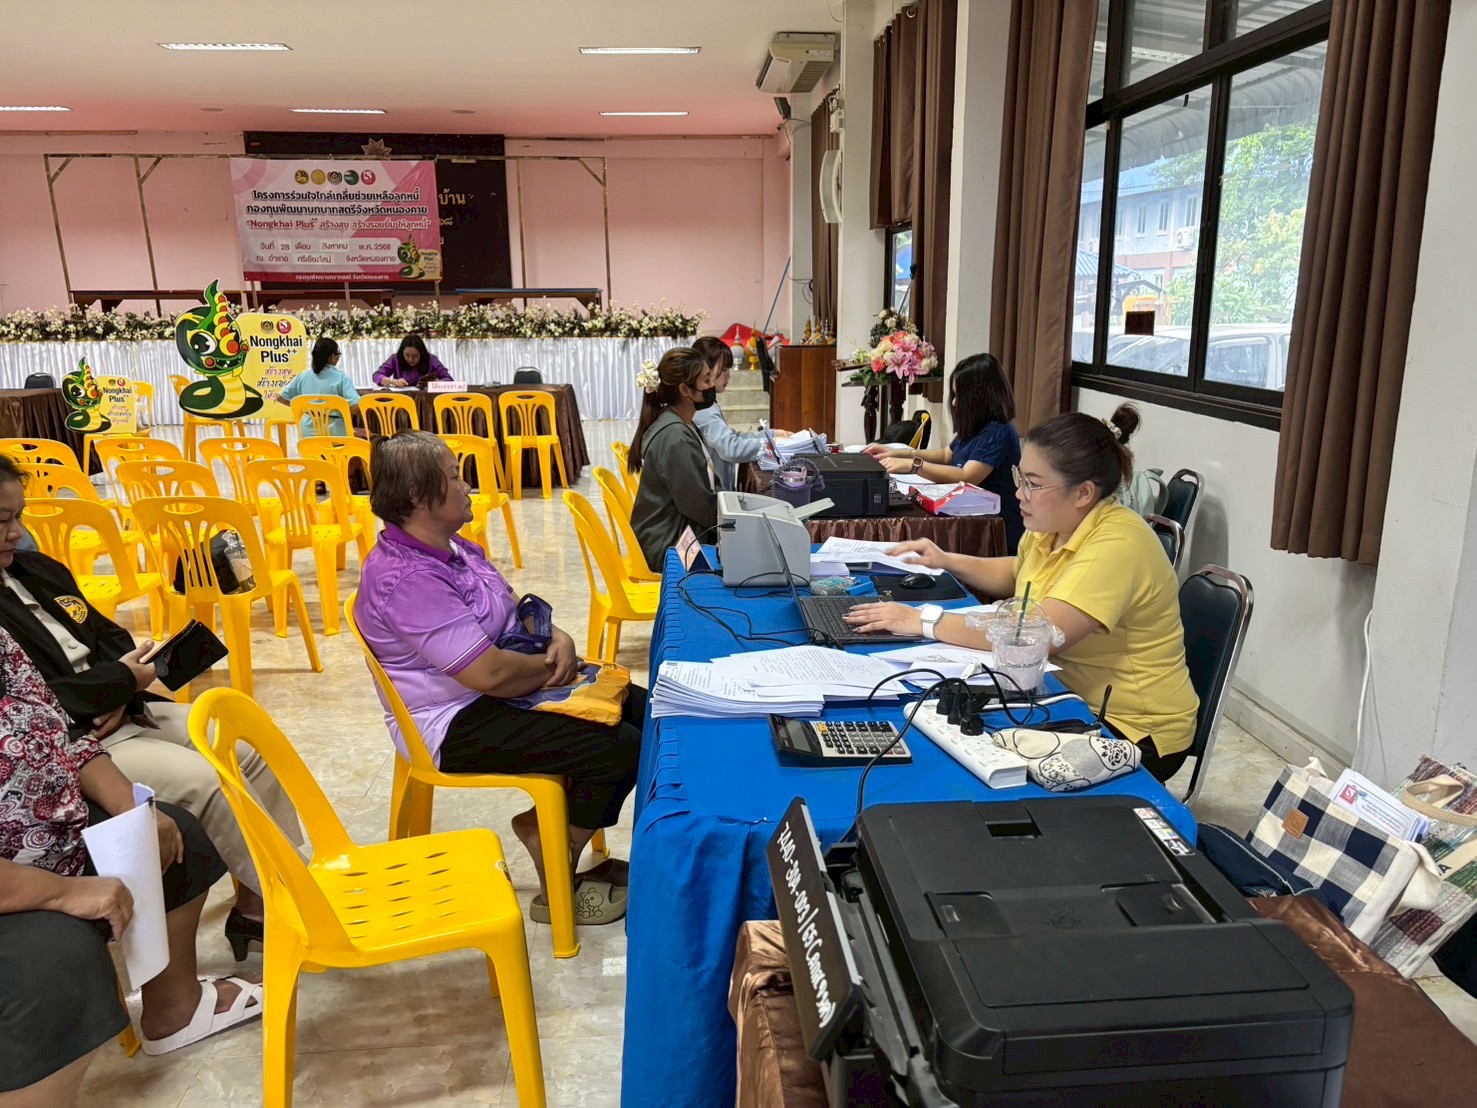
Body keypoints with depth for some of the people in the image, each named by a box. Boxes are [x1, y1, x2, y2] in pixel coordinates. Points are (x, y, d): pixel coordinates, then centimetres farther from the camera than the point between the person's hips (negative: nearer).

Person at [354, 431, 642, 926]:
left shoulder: (453, 547, 7)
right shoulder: (403, 579, -25)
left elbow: (513, 610, 17)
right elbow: (490, 672, -29)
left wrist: (557, 636, -4)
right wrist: (552, 667, -11)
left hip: (503, 694, 10)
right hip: (457, 724, -10)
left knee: (646, 713, 4)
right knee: (621, 748, -18)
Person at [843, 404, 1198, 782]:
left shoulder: (1118, 545, -27)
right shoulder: (1054, 525, 0)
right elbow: (1014, 574, 23)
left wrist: (923, 621, -31)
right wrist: (948, 561, 7)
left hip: (1132, 730, -8)